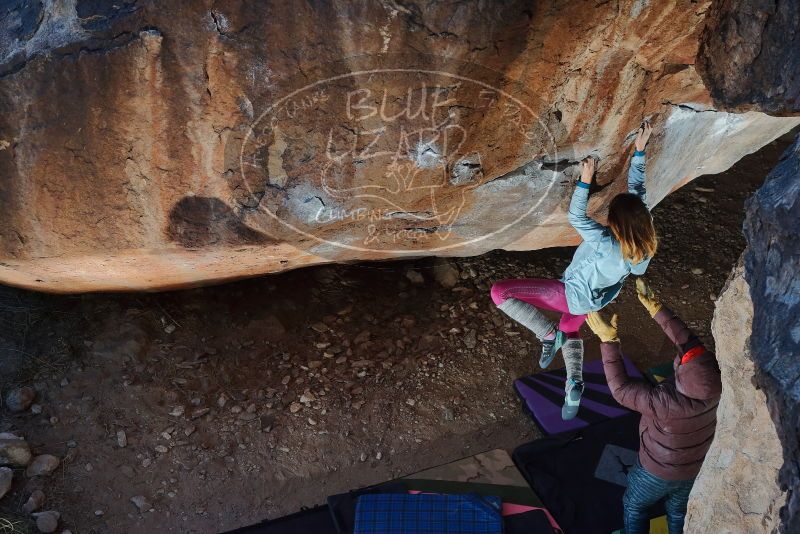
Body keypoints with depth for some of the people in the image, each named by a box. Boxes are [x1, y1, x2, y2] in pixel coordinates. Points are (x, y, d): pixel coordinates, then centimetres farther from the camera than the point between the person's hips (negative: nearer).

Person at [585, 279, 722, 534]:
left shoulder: (669, 404, -44)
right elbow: (686, 338, -18)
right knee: (679, 510, 32)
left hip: (659, 470, -5)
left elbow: (621, 388, -32)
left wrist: (609, 340, -32)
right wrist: (655, 307, -17)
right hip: (697, 466, 5)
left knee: (635, 507, 26)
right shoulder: (716, 381, -30)